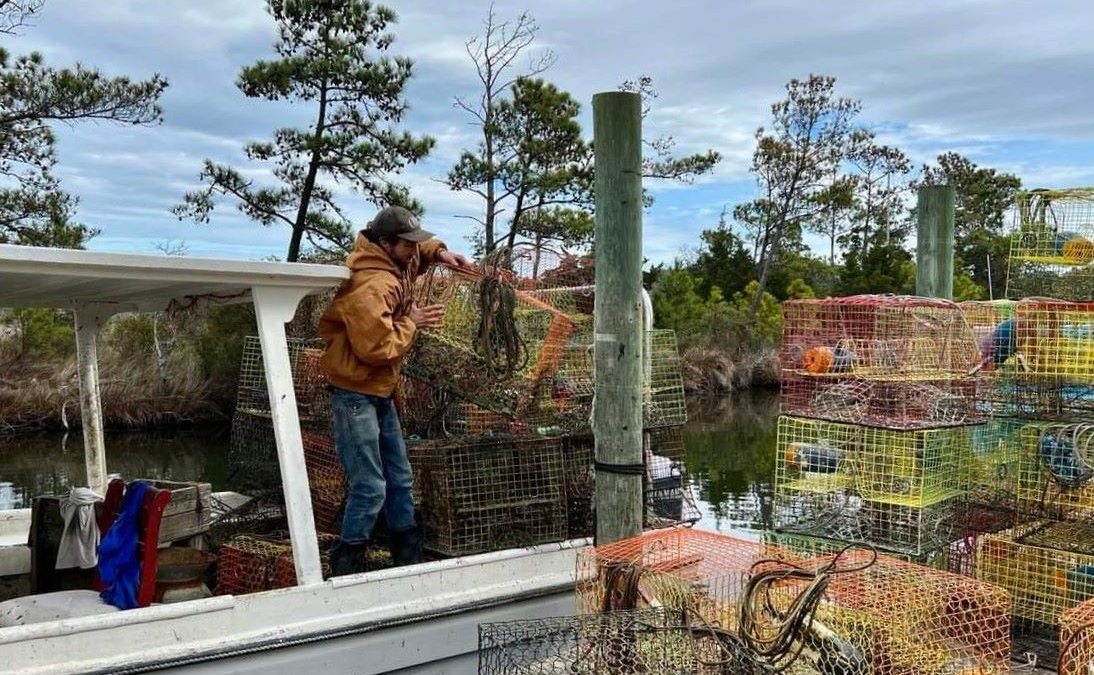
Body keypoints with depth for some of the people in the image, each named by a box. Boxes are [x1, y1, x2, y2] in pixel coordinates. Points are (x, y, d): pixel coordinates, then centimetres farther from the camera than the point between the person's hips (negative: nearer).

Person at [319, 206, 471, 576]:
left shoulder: (394, 263, 4)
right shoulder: (371, 287, -25)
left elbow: (417, 251, 27)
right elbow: (378, 349, -28)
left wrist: (439, 252, 6)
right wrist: (412, 323, -15)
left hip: (381, 391, 10)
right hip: (356, 394, -10)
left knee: (399, 478, 17)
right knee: (370, 488, -10)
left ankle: (409, 557, 30)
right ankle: (346, 568, 3)